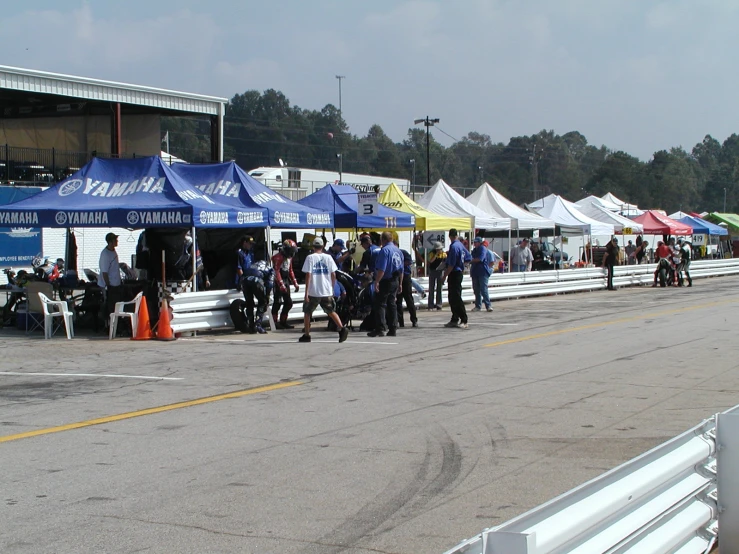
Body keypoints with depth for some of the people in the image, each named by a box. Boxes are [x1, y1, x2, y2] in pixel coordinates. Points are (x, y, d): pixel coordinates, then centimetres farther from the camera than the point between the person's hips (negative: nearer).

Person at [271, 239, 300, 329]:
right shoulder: (278, 257, -14)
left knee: (288, 303, 10)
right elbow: (276, 272, -21)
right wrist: (281, 285, -27)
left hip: (286, 281, 9)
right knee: (278, 302, -9)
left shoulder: (289, 257, 15)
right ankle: (275, 322, -5)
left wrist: (295, 284, 17)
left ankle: (283, 322, 19)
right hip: (278, 281, -9)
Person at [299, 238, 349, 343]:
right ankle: (342, 329, -9)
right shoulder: (328, 257, 4)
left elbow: (308, 275, -9)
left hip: (313, 292, -3)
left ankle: (306, 335, 15)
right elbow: (333, 274, 3)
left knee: (307, 312, 14)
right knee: (331, 311, 12)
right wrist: (332, 288, 16)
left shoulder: (310, 258, -5)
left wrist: (306, 292, -8)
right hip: (327, 291, 3)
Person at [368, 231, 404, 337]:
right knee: (392, 304, 12)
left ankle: (380, 328, -14)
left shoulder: (385, 250, -12)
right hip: (395, 282, 8)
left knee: (380, 304, -7)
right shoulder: (398, 251, 13)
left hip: (385, 281, -8)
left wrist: (377, 282, -21)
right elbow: (401, 270, 19)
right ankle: (392, 329, 11)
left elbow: (381, 269, -21)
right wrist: (400, 283, 25)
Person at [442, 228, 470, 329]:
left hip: (454, 274, -10)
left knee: (456, 298, -7)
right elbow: (469, 257, 20)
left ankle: (464, 321, -7)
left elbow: (451, 265, -21)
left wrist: (444, 276, -16)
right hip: (459, 272, 10)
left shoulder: (454, 246, -17)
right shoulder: (461, 245, 11)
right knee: (452, 298, 14)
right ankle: (454, 320, 19)